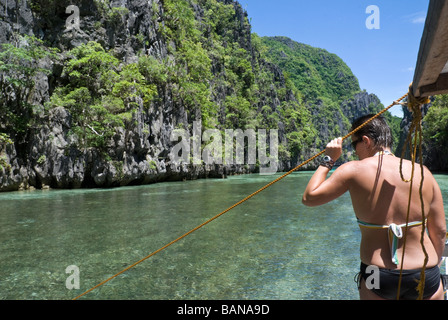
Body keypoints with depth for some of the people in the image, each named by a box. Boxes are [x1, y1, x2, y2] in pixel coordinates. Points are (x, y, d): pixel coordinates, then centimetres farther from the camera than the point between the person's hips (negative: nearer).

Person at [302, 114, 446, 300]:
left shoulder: (353, 171, -10)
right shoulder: (422, 172, -2)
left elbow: (309, 198, -3)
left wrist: (328, 160, 5)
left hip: (378, 277, -1)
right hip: (426, 277, 2)